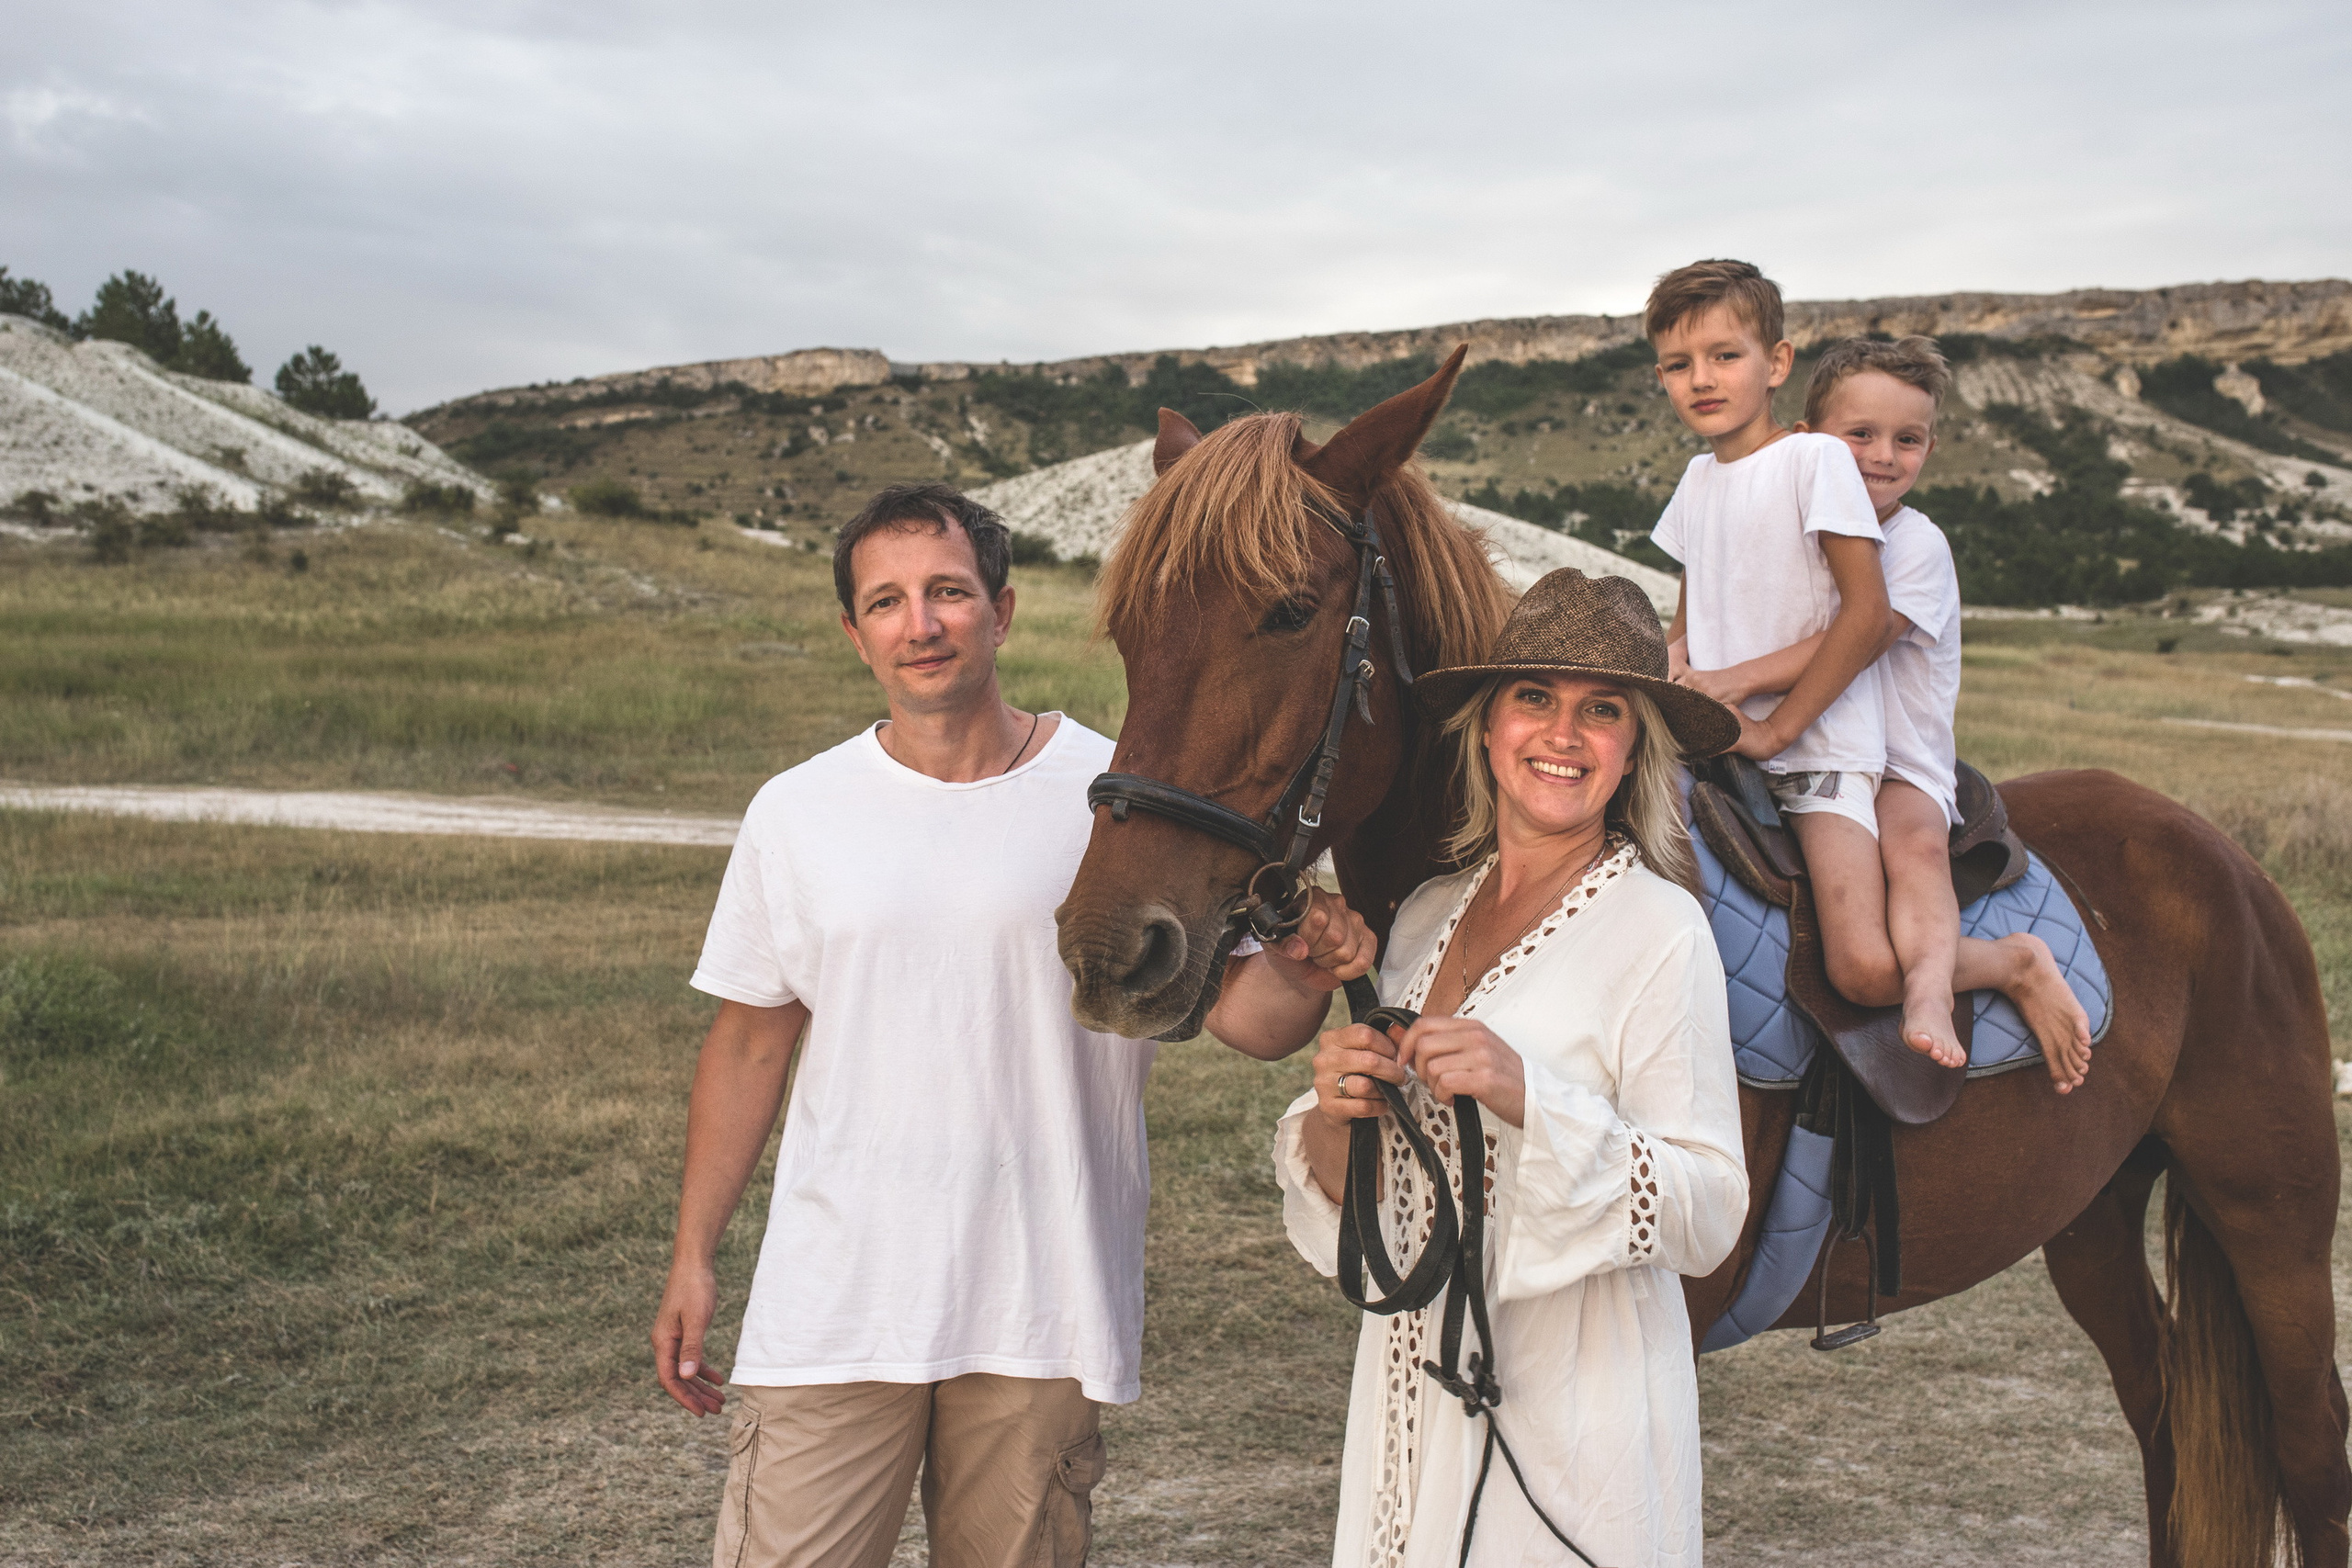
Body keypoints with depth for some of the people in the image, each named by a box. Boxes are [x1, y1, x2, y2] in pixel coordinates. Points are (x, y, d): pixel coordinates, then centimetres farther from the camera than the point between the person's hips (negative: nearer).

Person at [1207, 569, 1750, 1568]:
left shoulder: (1661, 934, -12)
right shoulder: (1425, 917, 5)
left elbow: (1710, 1219, -16)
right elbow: (1360, 1204, 11)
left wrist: (1525, 1095, -26)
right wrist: (1336, 1115, -11)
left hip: (1569, 1426, -5)